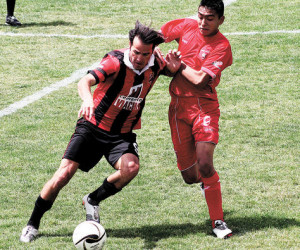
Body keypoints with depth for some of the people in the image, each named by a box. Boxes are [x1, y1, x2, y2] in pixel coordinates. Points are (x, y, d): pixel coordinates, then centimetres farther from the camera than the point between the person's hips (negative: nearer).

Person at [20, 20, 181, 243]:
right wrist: (87, 99, -62)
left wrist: (175, 67, -10)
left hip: (122, 134, 3)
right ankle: (33, 224, 7)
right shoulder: (116, 62, -22)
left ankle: (93, 200, 1)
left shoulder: (155, 65, -7)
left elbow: (172, 71, 17)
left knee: (131, 168, -27)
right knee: (64, 173, -13)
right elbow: (85, 81, -38)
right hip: (93, 127, -3)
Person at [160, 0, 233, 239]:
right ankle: (206, 181, 40)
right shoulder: (187, 26, 5)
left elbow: (200, 80, -19)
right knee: (190, 177, 2)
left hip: (204, 106, -4)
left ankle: (218, 221, -4)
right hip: (178, 107, 4)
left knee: (205, 165, -18)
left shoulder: (222, 47, -10)